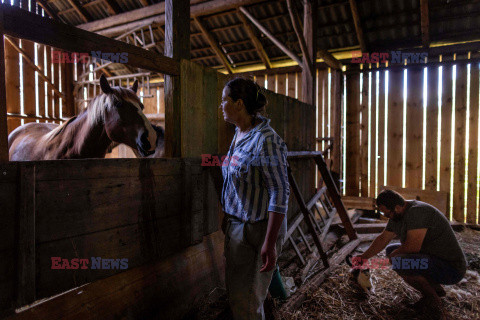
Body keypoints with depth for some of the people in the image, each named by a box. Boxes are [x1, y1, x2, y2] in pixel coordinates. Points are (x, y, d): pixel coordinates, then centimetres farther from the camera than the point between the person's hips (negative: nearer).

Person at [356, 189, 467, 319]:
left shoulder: (416, 211, -26)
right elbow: (383, 239, 13)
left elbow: (412, 246, -31)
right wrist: (364, 257, 15)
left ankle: (432, 299, -5)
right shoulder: (397, 215, 3)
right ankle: (435, 288, 14)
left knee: (398, 262, -32)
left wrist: (392, 256, -11)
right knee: (390, 250, 15)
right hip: (433, 259, 10)